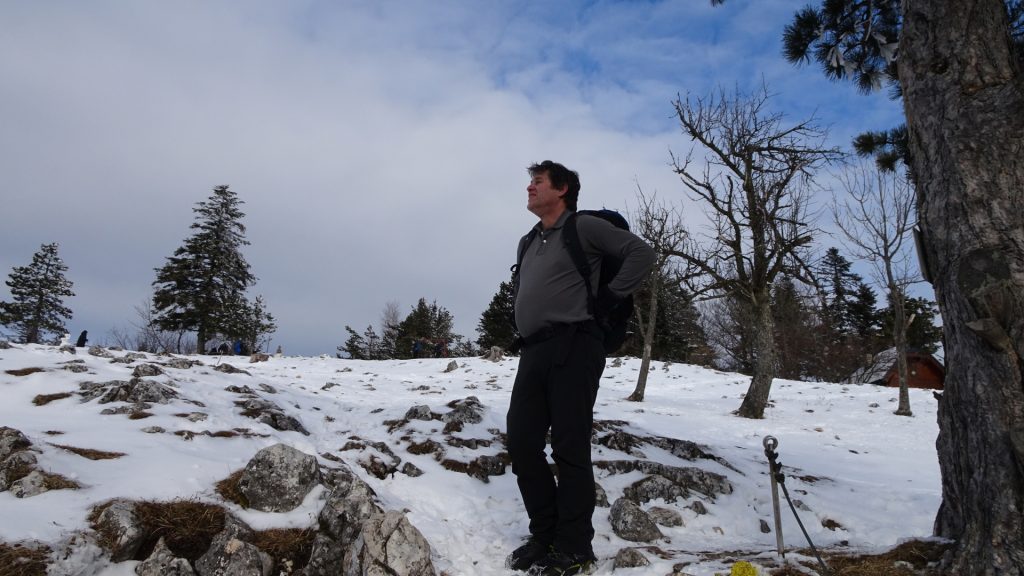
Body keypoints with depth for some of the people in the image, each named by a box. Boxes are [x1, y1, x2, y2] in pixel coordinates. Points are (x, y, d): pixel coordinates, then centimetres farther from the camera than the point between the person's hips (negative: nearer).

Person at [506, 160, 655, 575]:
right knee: (521, 442, 4)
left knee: (569, 448, -5)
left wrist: (607, 297, -9)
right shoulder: (528, 243, 23)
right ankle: (545, 535, 17)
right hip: (533, 352, 8)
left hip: (572, 349, -8)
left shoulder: (584, 227, 0)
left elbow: (641, 253, -7)